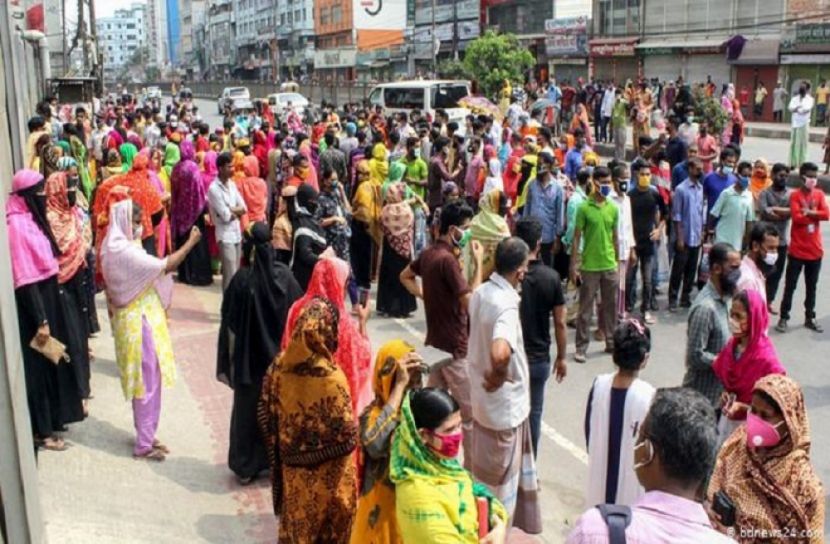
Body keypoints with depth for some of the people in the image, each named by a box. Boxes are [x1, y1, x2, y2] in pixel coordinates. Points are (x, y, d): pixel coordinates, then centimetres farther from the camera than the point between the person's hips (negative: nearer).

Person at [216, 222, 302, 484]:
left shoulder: (242, 278, -17)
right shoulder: (284, 274, -10)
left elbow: (230, 323, -12)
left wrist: (228, 360, -2)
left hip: (250, 358, -2)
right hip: (282, 357, 2)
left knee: (248, 408, 13)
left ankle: (246, 467, 23)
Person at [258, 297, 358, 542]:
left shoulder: (280, 365, -13)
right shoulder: (331, 378, -29)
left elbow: (266, 413, 0)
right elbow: (346, 437, -22)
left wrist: (286, 444, 12)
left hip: (292, 467, 5)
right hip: (326, 474, -5)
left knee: (296, 518, 25)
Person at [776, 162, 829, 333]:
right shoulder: (795, 195, -7)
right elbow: (796, 217, -21)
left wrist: (808, 212, -18)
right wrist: (814, 213, -12)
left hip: (815, 250, 5)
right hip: (797, 250, -5)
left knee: (811, 286, 14)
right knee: (790, 285, 2)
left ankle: (809, 318, 25)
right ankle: (784, 318, 9)